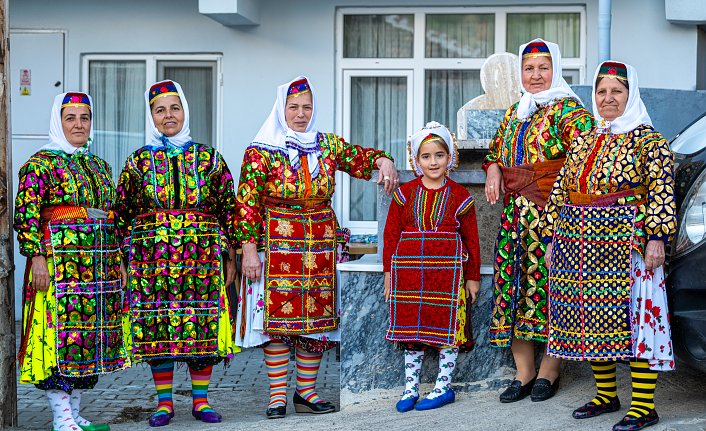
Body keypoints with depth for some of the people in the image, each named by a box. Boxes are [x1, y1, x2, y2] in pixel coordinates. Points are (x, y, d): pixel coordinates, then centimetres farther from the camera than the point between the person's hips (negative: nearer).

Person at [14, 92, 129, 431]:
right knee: (61, 333, -8)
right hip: (60, 261, -7)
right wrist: (37, 256, -18)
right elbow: (26, 215, -10)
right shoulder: (41, 164, -2)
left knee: (89, 333, 7)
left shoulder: (100, 166, 18)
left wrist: (118, 262, 18)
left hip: (101, 264, 7)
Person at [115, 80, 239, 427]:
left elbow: (228, 208, 8)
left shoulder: (208, 158, 7)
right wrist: (123, 261, 5)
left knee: (202, 324, 1)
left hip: (202, 255, 0)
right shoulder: (138, 162, 8)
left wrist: (230, 256, 4)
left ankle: (201, 400, 13)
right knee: (156, 327, 0)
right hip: (152, 255, 0)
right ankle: (164, 403, 12)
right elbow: (122, 213, 9)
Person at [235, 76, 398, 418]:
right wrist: (249, 249, -12)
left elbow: (360, 158, 5)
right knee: (278, 318, -4)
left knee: (317, 319, 5)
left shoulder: (328, 145, 9)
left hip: (321, 246, 4)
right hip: (277, 246, -4)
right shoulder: (261, 152, -4)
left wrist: (383, 161, -19)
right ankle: (277, 395, 5)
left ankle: (306, 391, 16)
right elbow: (247, 204, -6)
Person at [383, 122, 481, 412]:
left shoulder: (460, 196, 2)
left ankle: (443, 387, 14)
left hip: (449, 270, -2)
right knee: (411, 329, 7)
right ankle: (410, 389, 15)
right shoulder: (405, 194, 6)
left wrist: (472, 277, 4)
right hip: (409, 269, 2)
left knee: (447, 328, 2)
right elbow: (391, 234, 8)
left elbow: (471, 239, 4)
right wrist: (389, 271, 4)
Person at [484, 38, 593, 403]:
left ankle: (549, 370, 8)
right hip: (514, 209, 6)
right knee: (511, 279, 3)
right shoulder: (514, 111, 19)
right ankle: (524, 372, 12)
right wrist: (493, 168, 6)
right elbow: (495, 148, 28)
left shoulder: (566, 108, -3)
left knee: (548, 280, -5)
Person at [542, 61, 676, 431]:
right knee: (591, 321, 10)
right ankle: (606, 396, 23)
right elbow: (560, 191, 18)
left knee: (634, 319, -7)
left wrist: (657, 237, -20)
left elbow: (662, 192, -11)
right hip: (578, 247, 6)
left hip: (626, 247, -6)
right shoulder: (582, 142, 16)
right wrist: (552, 239, 14)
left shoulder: (647, 140, -2)